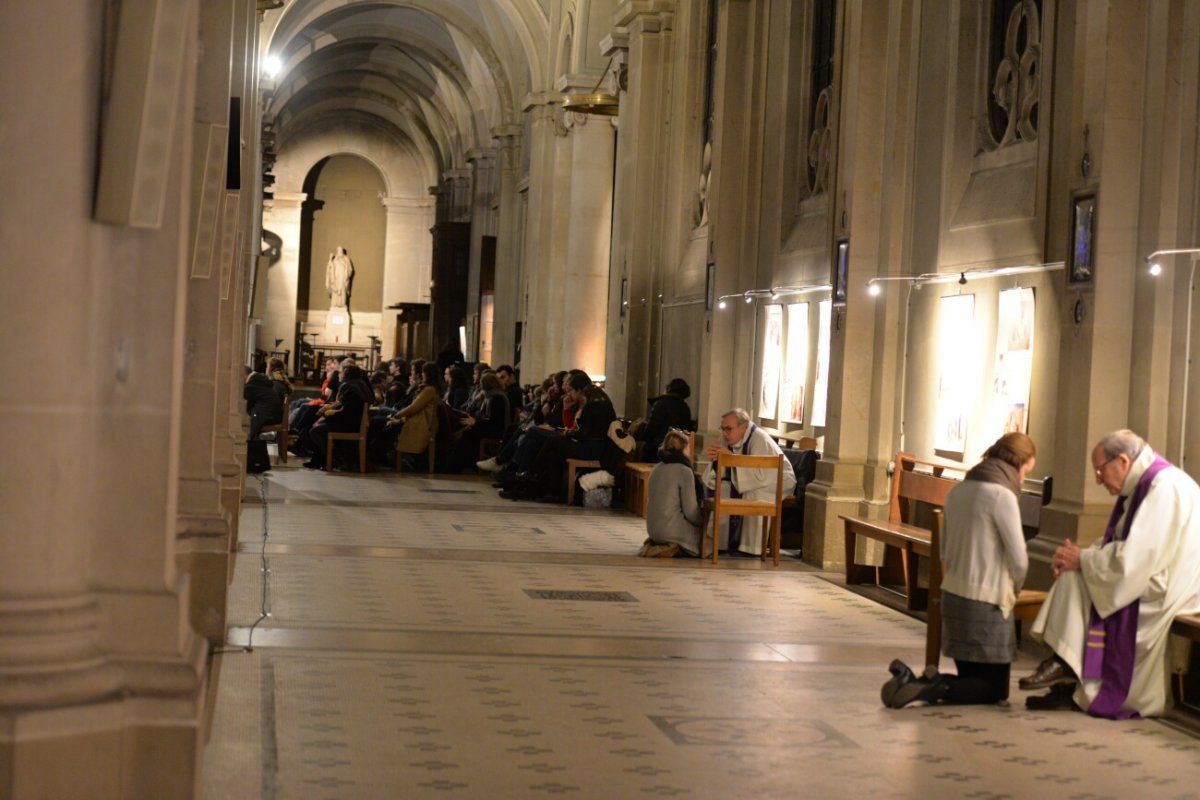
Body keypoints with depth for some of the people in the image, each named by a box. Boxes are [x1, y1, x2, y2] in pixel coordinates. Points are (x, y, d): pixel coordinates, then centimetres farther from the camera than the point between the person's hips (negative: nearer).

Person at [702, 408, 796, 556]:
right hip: (751, 481, 7)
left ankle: (753, 546, -21)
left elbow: (760, 474, -39)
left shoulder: (759, 439, -29)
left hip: (779, 481, -7)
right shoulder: (728, 438, -8)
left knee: (752, 495, -32)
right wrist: (714, 458, -27)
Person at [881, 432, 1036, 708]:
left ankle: (910, 680, -6)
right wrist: (1013, 588, 7)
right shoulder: (1002, 494, -13)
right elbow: (1018, 559, -12)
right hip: (986, 602, -7)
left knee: (971, 680, 16)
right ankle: (936, 688, -20)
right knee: (994, 688, 5)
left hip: (953, 595, 7)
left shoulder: (958, 490, 10)